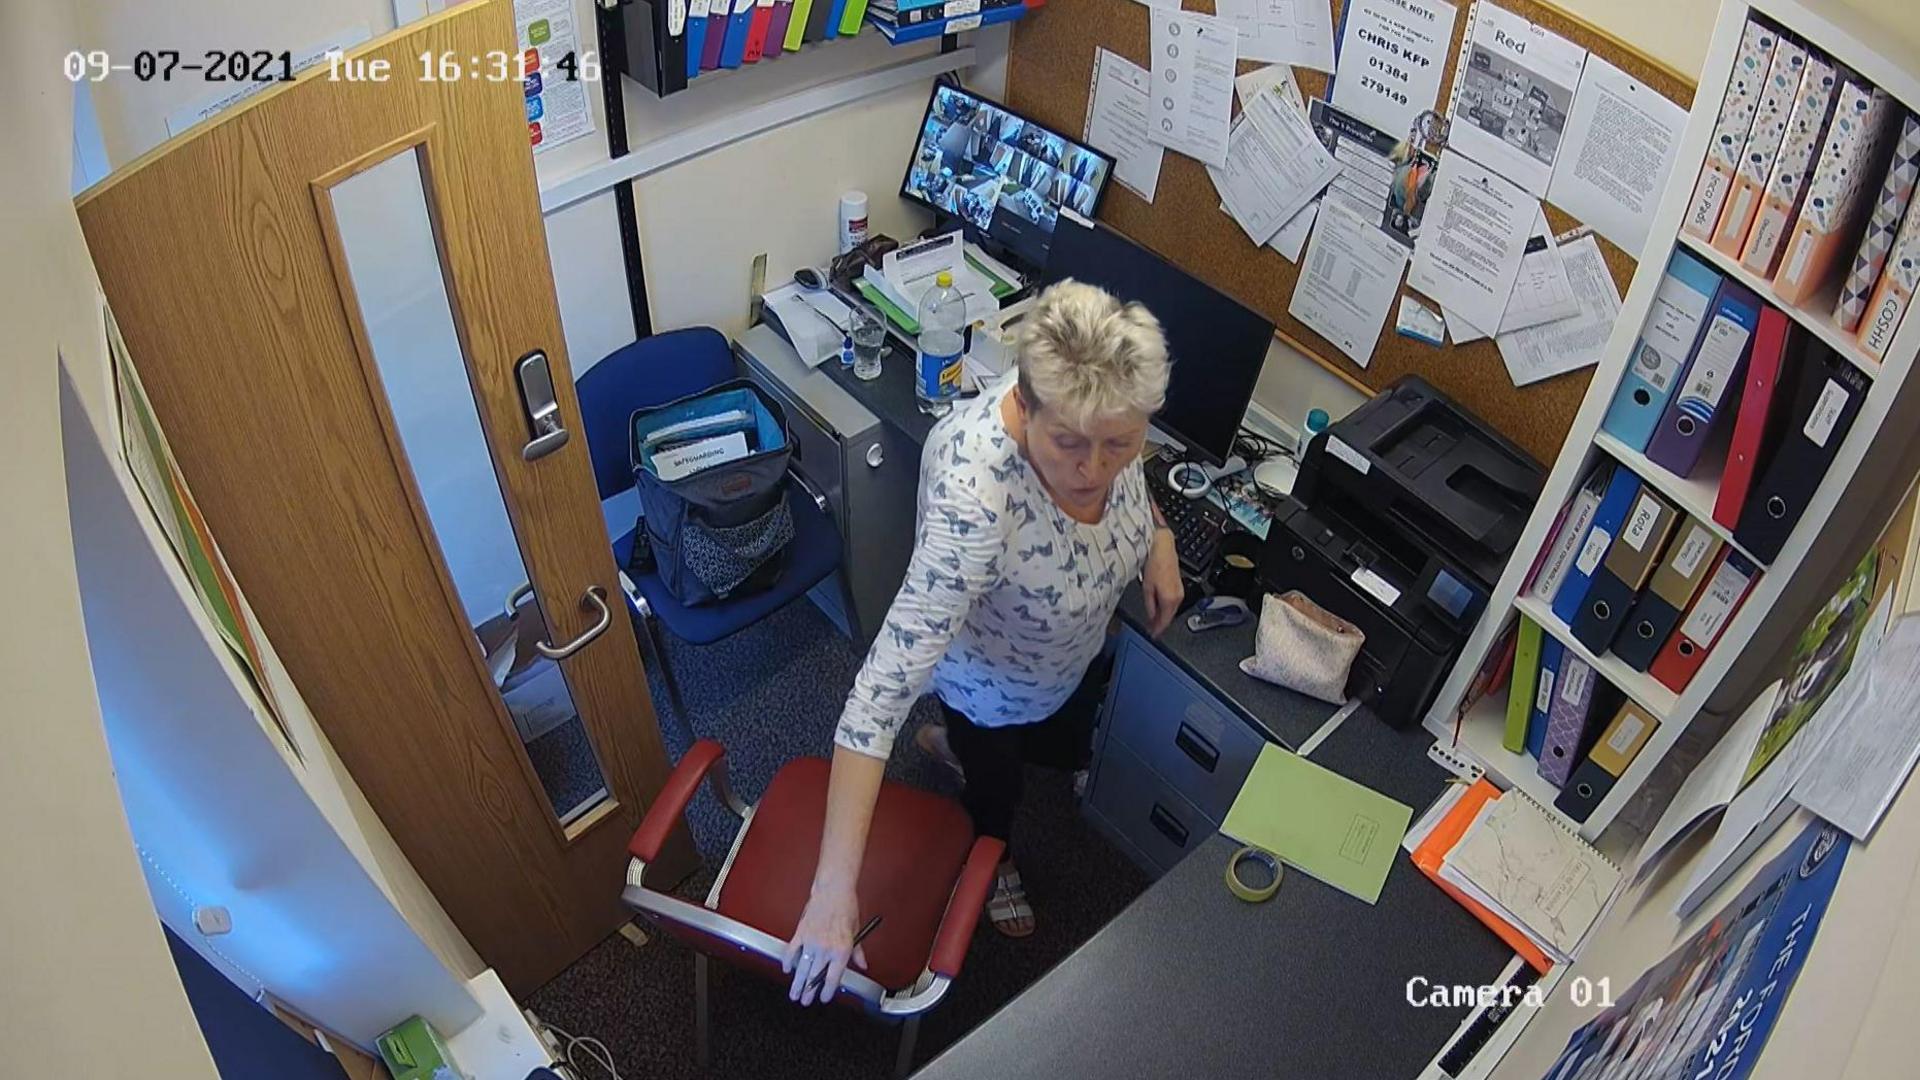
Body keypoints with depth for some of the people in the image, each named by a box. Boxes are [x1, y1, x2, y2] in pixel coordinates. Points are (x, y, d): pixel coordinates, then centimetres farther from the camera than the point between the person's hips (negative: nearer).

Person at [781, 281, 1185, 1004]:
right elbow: (887, 685, -50)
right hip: (991, 680, -5)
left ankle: (958, 744, 62)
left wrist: (1159, 539, -15)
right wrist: (835, 889, -52)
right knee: (998, 786, 26)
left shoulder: (1106, 416, -30)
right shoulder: (976, 501, -49)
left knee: (1069, 749, 33)